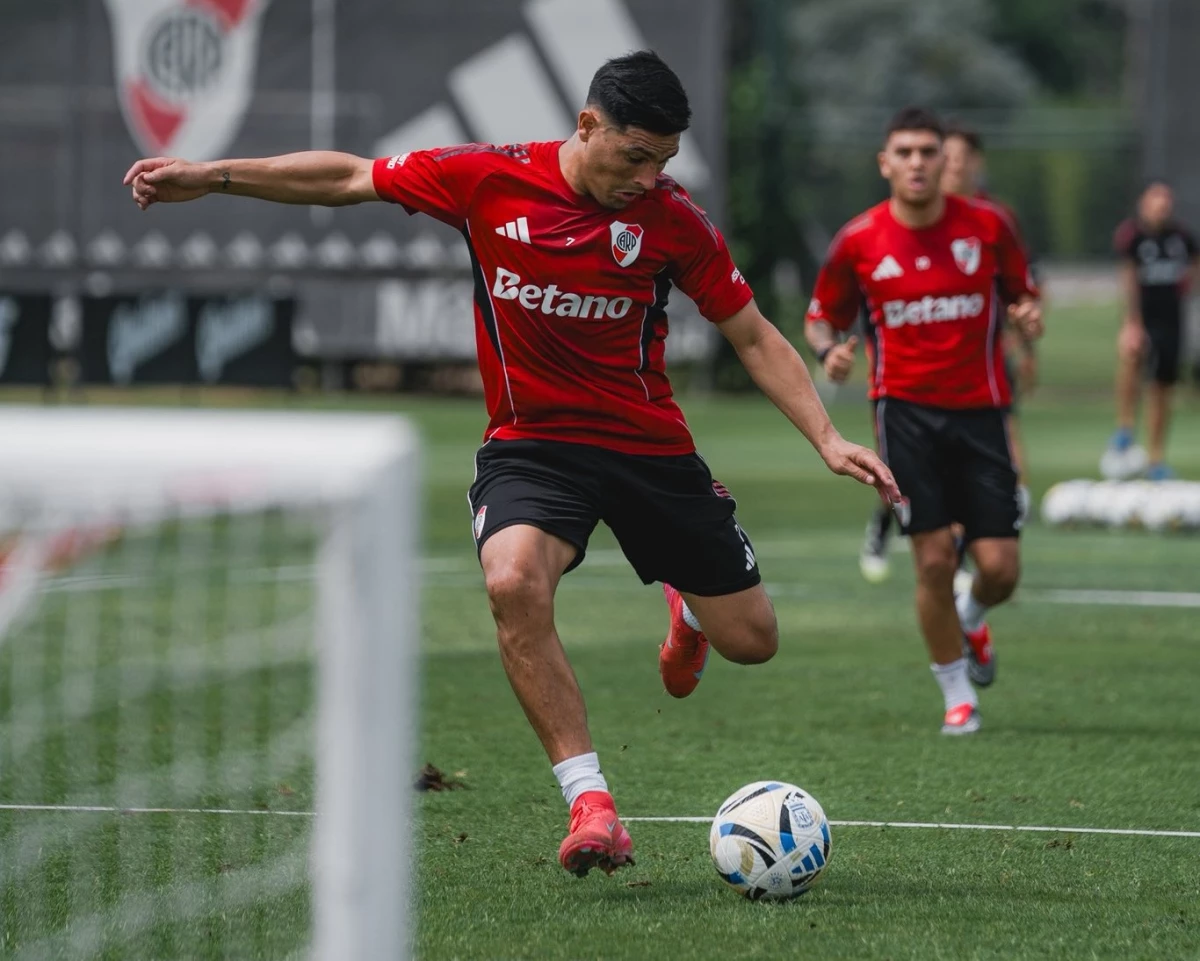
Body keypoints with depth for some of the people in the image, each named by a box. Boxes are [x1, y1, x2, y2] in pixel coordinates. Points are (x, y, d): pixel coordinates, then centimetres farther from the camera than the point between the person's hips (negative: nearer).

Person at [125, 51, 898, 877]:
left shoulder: (670, 217, -9)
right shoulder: (488, 179, -10)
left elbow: (753, 335, -1)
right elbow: (351, 178, 2)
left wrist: (827, 438, -11)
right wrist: (208, 177, 0)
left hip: (651, 447, 1)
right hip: (531, 443, -1)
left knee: (750, 640, 3)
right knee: (514, 584, -33)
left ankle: (688, 609, 45)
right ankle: (592, 808, -27)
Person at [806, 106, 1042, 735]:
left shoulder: (987, 226, -1)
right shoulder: (857, 242, -2)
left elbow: (1020, 294, 12)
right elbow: (822, 317, 10)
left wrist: (1027, 315, -12)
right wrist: (828, 350, -12)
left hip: (978, 407, 1)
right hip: (906, 408, -1)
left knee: (1000, 566, -3)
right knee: (934, 559, -8)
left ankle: (972, 619, 35)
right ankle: (958, 696, 12)